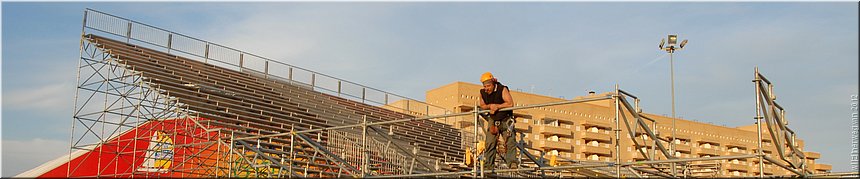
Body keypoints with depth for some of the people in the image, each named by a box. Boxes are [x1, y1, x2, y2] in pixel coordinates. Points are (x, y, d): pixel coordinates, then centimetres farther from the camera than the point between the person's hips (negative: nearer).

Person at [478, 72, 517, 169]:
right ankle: (488, 165, 8)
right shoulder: (483, 93, -3)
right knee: (489, 143, 1)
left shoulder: (502, 89, -18)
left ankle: (512, 162, -21)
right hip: (493, 121, 4)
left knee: (510, 141, -16)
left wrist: (497, 106, -22)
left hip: (506, 120, -4)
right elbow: (482, 106, 10)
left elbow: (510, 103, -25)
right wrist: (490, 106, -12)